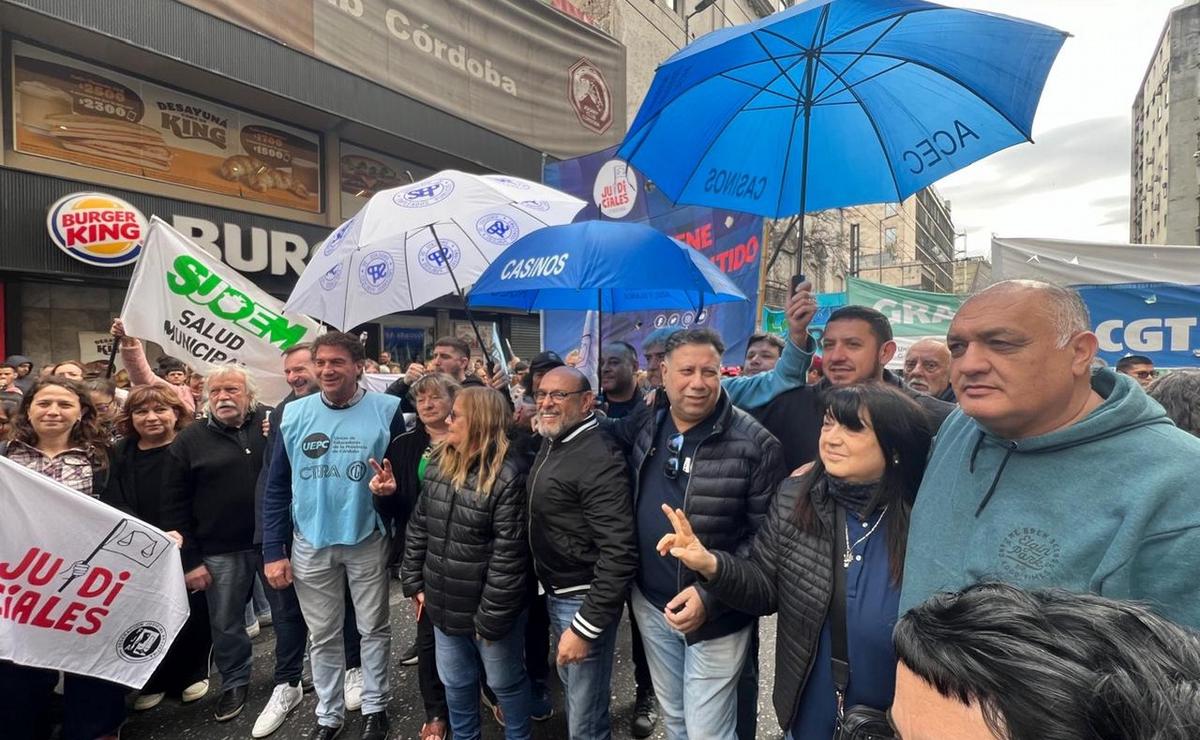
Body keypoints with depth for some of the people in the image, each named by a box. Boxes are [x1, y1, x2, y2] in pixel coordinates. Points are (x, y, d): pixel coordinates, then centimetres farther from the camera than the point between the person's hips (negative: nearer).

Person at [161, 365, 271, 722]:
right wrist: (189, 560, -2)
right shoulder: (189, 440, -1)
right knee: (225, 624, 15)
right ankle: (235, 682, 38)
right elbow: (174, 506, 0)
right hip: (220, 551, 0)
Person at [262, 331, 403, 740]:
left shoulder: (386, 410, -9)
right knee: (323, 636, 17)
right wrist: (273, 550, -2)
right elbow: (276, 487, 2)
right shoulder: (294, 414, -2)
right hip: (310, 545, 2)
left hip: (367, 541, -2)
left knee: (373, 629, 13)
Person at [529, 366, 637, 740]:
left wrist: (585, 626, -24)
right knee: (571, 689, 26)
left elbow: (619, 552, -26)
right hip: (555, 592, 9)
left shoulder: (598, 459, -24)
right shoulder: (551, 444, 5)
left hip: (584, 599, -9)